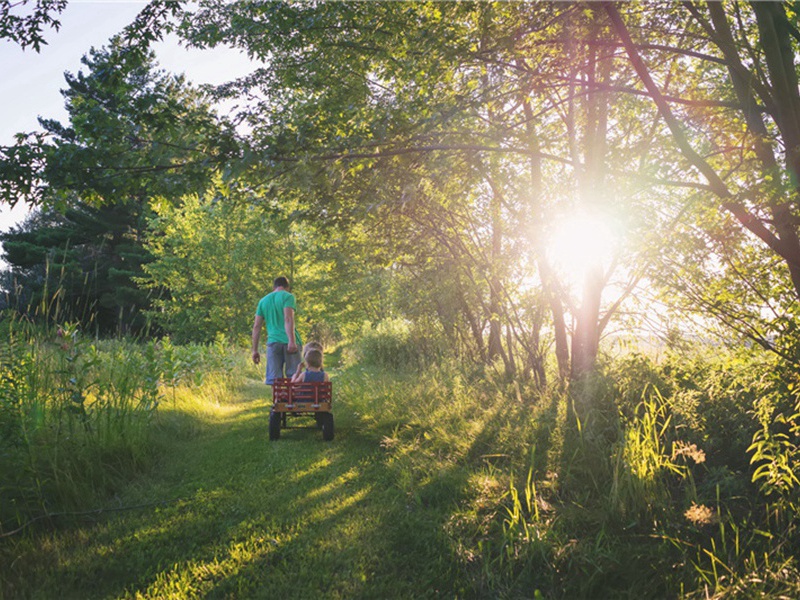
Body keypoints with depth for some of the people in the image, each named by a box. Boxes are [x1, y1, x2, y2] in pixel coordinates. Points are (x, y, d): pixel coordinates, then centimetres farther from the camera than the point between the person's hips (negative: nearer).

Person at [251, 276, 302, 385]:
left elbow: (256, 327, 15)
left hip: (273, 342, 4)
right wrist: (292, 341, -21)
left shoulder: (263, 300, 18)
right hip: (289, 342, -3)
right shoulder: (288, 296, 3)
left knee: (274, 379, 2)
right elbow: (288, 319, -13)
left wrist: (255, 350, 18)